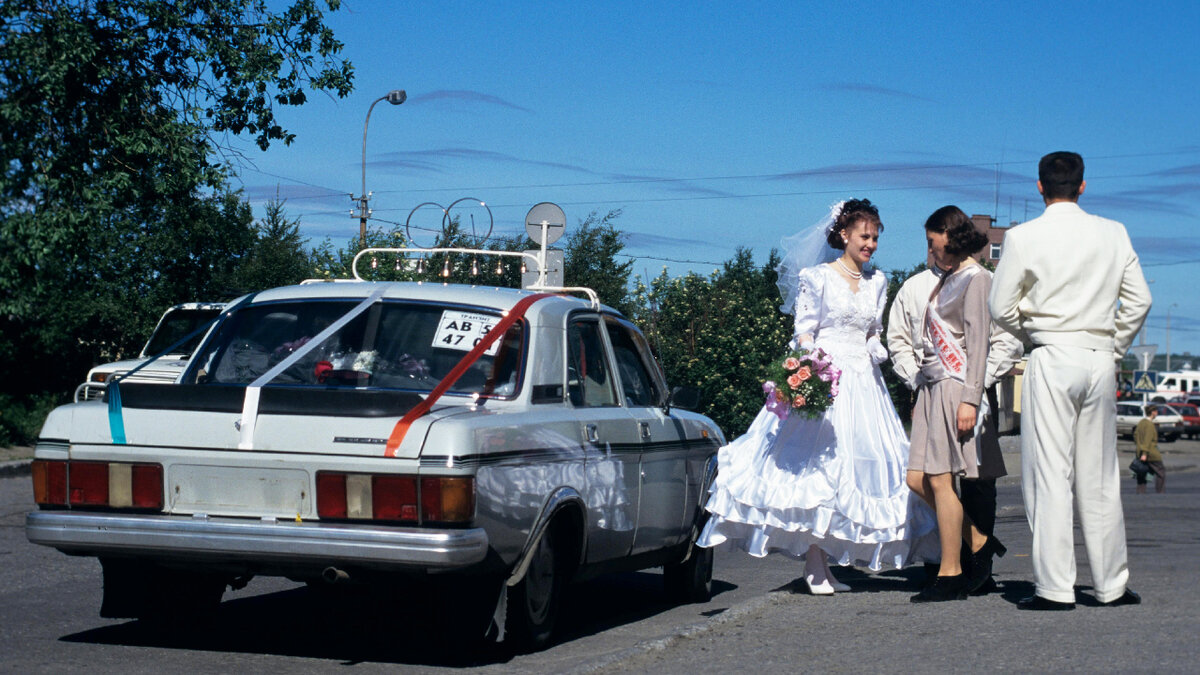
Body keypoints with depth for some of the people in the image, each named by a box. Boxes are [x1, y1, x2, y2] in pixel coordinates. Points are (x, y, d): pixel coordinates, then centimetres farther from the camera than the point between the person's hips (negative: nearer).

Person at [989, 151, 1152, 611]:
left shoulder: (1023, 237, -5)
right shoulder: (1114, 234, 5)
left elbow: (1001, 307, -2)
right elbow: (1138, 301, 7)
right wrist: (1112, 348, 16)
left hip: (1051, 361, -4)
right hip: (1100, 359, 4)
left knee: (1050, 476, -2)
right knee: (1100, 478, 11)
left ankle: (1055, 588, -4)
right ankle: (1112, 585, 16)